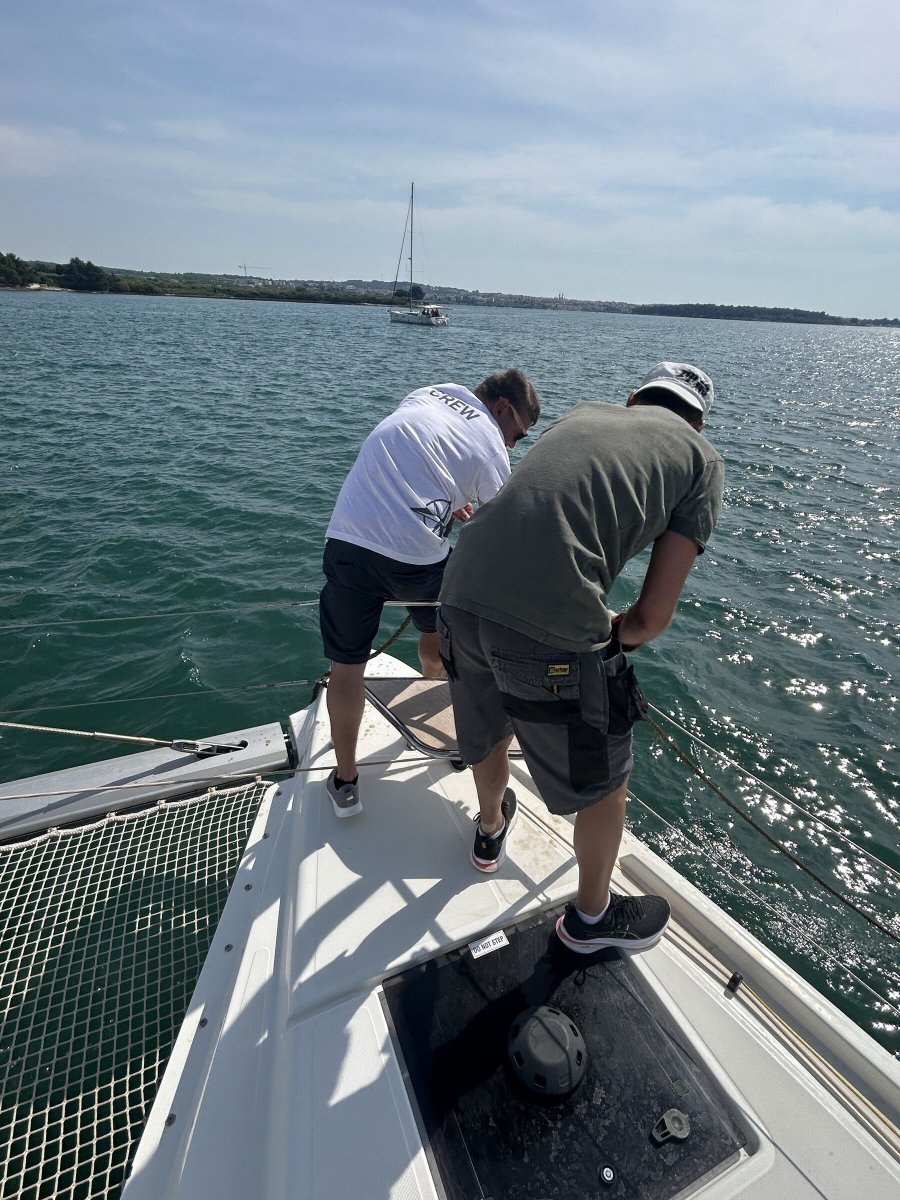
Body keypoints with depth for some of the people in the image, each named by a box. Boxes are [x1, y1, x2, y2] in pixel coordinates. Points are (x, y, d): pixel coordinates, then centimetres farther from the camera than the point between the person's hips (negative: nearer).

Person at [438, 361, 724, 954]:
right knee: (604, 784, 22)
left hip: (461, 596, 6)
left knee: (489, 736, 34)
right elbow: (655, 614, 4)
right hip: (550, 629, -5)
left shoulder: (584, 411, 26)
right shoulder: (702, 458, 13)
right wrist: (614, 638, 26)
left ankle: (492, 829, 64)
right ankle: (592, 915, 48)